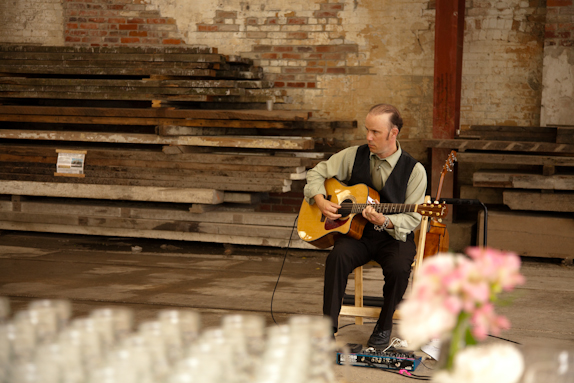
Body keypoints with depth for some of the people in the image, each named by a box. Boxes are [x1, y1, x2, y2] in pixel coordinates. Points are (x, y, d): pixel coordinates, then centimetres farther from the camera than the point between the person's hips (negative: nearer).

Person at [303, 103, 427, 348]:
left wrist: (385, 221, -27)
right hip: (355, 231, 2)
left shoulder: (414, 170, -6)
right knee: (338, 257, -32)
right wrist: (320, 201, -6)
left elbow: (413, 218, -8)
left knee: (399, 267, -33)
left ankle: (384, 327, -6)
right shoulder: (354, 156, 3)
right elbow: (317, 173, 13)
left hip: (393, 236, -2)